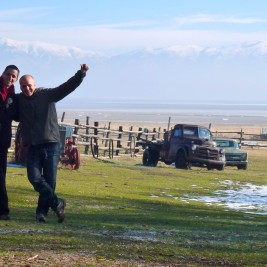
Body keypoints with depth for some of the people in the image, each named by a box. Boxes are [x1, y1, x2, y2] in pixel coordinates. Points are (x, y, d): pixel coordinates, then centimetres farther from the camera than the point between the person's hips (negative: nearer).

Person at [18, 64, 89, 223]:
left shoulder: (47, 95, 1)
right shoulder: (19, 100, 9)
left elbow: (67, 87, -8)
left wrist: (81, 74, -22)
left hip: (51, 145, -2)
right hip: (32, 147, 2)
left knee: (50, 180, 0)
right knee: (35, 178, -11)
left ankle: (42, 211, 11)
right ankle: (57, 204, 2)